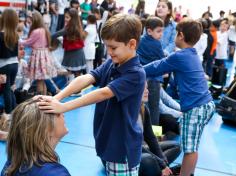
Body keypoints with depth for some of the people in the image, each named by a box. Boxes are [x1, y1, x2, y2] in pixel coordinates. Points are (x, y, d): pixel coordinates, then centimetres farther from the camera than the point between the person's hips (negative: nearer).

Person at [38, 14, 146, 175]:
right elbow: (85, 79, -12)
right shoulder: (110, 64, 2)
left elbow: (103, 93, -31)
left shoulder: (135, 74, -21)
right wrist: (56, 98, -27)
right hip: (108, 142, 7)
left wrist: (63, 107, -35)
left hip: (123, 148, -7)